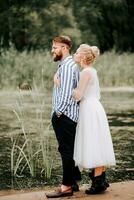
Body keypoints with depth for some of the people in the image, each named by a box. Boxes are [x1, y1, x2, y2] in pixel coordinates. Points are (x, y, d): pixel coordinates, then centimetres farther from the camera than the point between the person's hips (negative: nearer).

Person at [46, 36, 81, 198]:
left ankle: (67, 186, 1)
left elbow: (66, 92, -22)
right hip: (63, 115, 10)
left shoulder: (68, 66, -15)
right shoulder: (64, 65, 17)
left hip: (64, 115, -10)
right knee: (67, 150, 15)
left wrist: (59, 111, -15)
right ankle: (73, 182, 23)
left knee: (66, 150, -5)